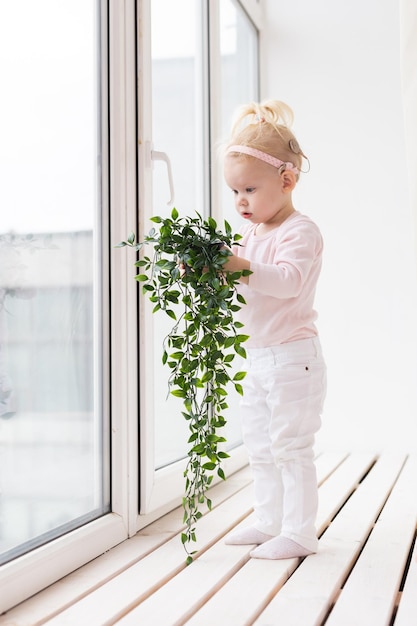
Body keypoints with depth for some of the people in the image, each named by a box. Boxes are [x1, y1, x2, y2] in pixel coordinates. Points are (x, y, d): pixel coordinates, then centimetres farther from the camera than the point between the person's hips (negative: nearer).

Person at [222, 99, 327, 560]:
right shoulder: (250, 233, 13)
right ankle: (269, 521, 29)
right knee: (259, 447, 16)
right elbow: (241, 285, 13)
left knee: (290, 446, -3)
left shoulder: (299, 231, -13)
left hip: (292, 356, -9)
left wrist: (242, 267, -40)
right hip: (256, 357, 9)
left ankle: (299, 532, 8)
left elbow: (289, 280, -28)